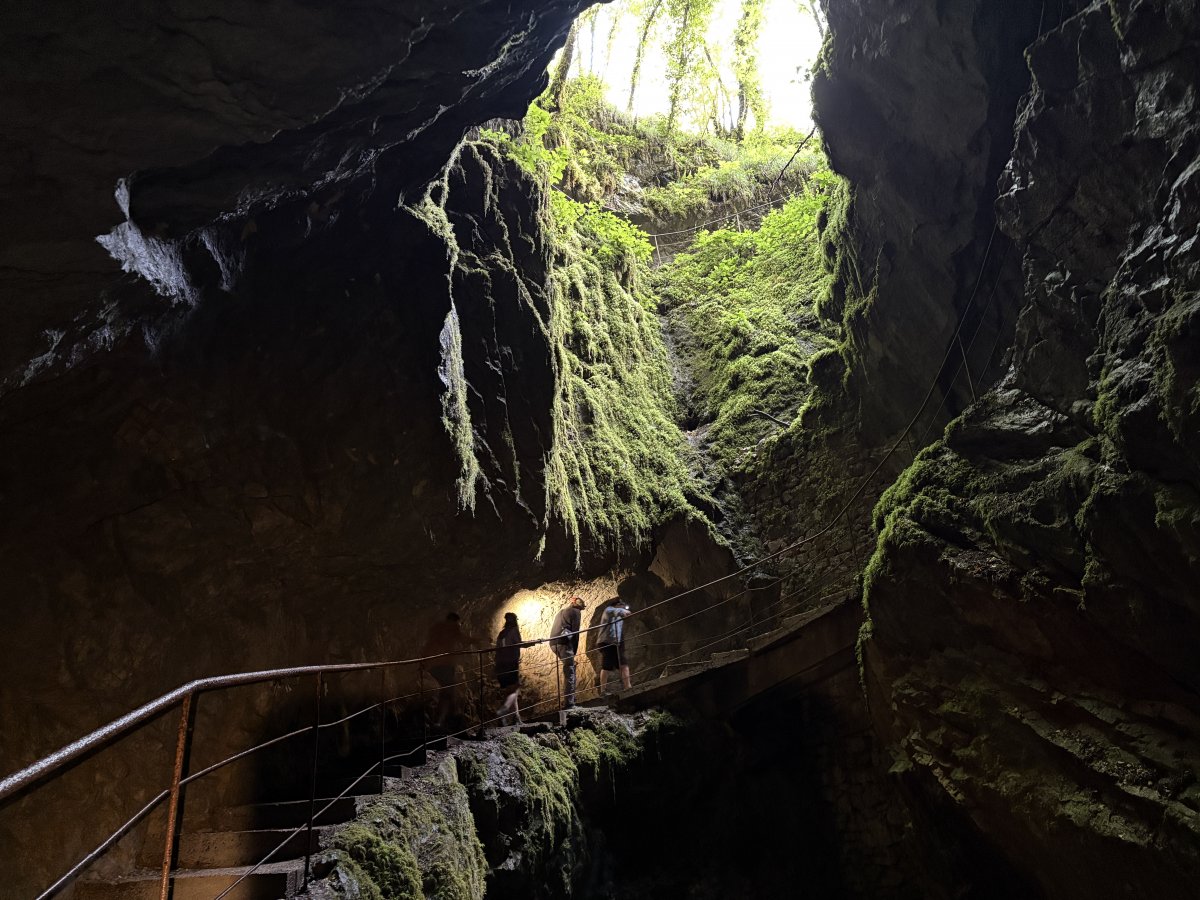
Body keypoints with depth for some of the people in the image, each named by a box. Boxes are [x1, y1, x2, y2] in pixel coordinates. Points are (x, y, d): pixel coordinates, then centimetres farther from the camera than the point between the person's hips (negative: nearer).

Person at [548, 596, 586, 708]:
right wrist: (575, 650, 4)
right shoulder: (576, 612, 6)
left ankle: (569, 698, 21)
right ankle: (568, 702, -8)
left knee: (570, 668, 20)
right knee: (569, 673, -4)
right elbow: (575, 632, -2)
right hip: (563, 643, -8)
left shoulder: (561, 611, 29)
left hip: (554, 643, 8)